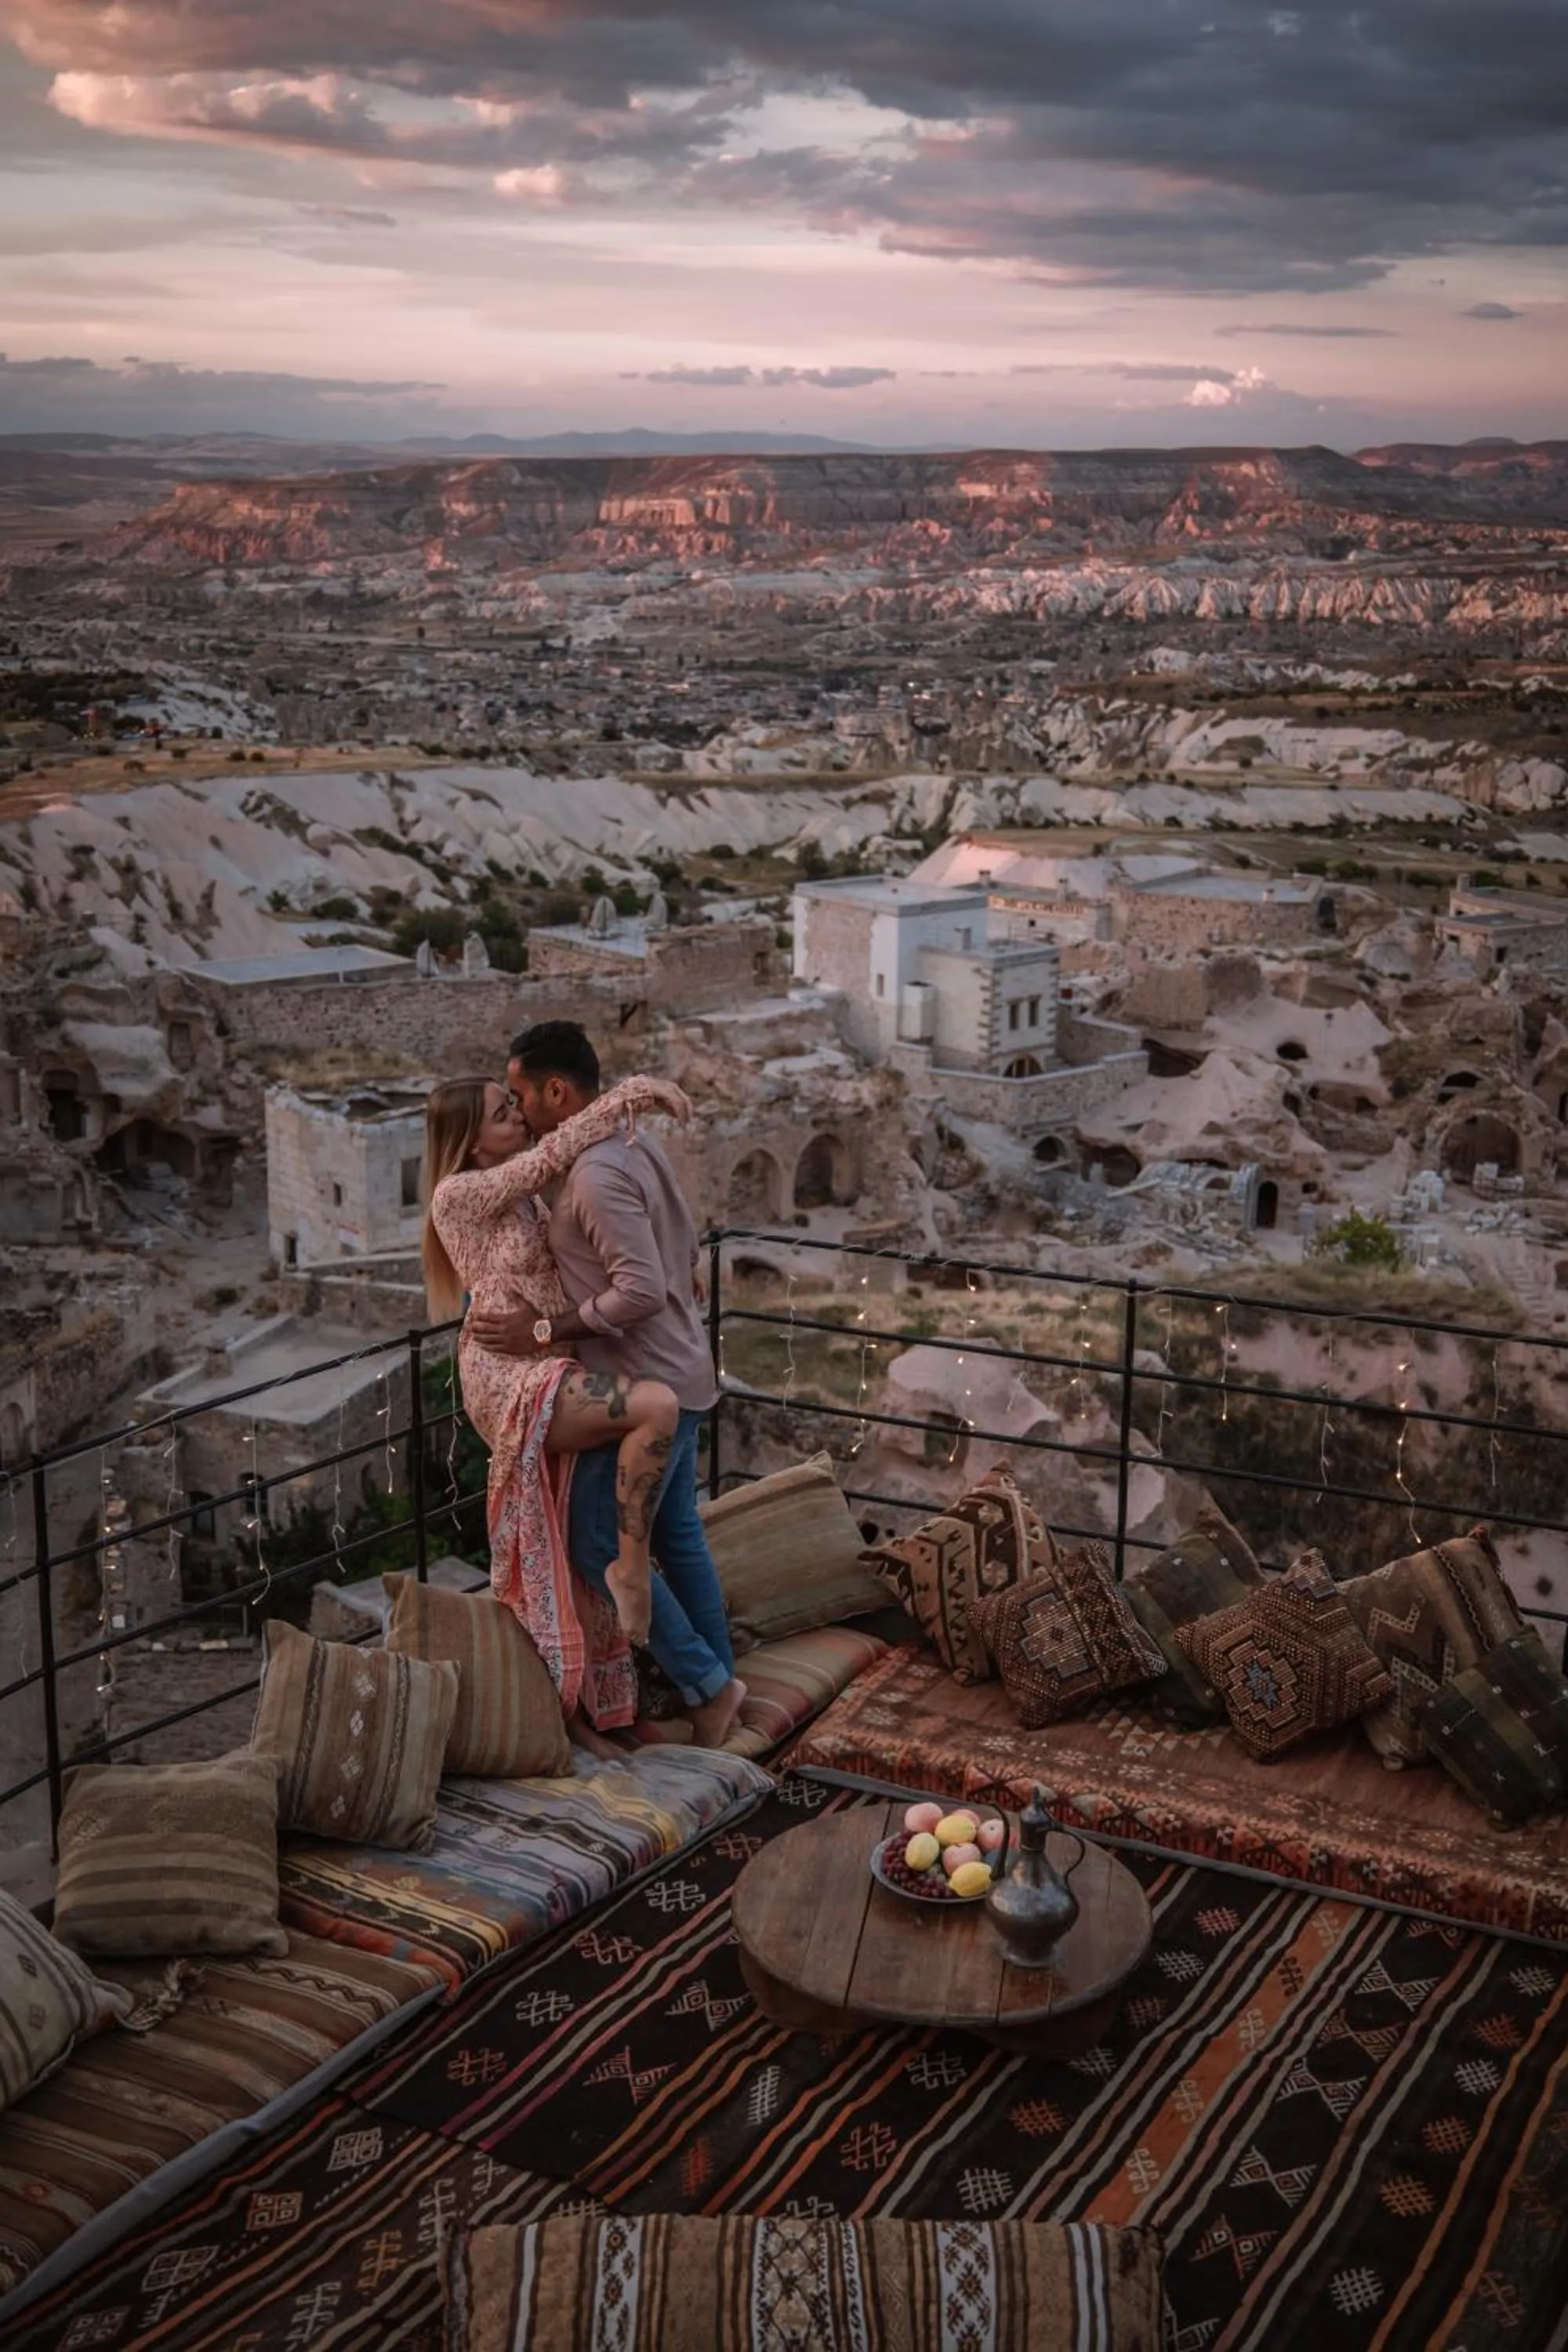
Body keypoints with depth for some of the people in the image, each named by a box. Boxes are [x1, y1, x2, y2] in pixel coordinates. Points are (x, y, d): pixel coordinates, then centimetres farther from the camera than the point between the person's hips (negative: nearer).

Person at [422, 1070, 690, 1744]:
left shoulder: (516, 1194, 15)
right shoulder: (460, 1195, -11)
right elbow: (553, 1154, -18)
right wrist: (634, 1093, -16)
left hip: (543, 1373, 9)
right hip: (509, 1376, -9)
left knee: (565, 1555, 11)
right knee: (655, 1407, -29)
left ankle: (575, 1711, 21)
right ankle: (631, 1563, -15)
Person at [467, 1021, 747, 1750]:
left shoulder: (597, 1176, -24)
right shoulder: (635, 1147, 7)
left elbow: (640, 1291, -30)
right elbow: (685, 1249, 17)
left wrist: (543, 1333, -23)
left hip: (645, 1386, -10)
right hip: (679, 1373, 10)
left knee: (598, 1546, -1)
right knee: (677, 1532, 18)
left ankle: (706, 1684, 6)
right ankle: (717, 1678, 28)